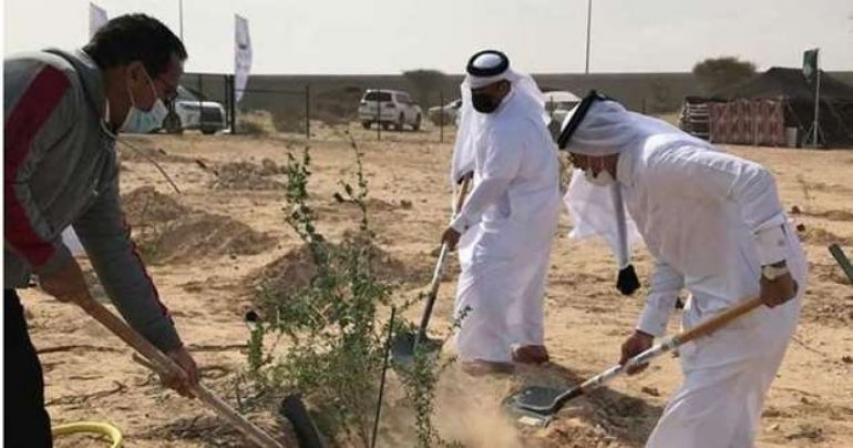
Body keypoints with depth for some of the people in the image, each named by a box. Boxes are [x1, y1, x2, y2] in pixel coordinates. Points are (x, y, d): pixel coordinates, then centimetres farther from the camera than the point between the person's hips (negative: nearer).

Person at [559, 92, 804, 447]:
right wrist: (648, 329, 14)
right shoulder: (633, 179, 10)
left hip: (756, 288, -10)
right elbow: (671, 257, 17)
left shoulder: (658, 159, -22)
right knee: (722, 410, 23)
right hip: (719, 291, 10)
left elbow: (755, 181, -33)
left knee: (705, 411, -2)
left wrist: (774, 269, -30)